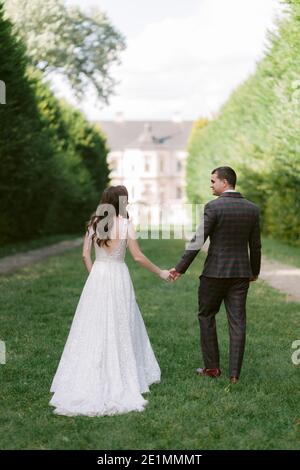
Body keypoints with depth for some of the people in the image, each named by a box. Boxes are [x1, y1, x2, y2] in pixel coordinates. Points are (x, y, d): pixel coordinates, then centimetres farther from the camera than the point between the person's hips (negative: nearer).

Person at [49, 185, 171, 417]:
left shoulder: (94, 223, 3)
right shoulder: (126, 224, -9)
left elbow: (85, 254, 4)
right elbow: (138, 257, -9)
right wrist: (160, 272, 2)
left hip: (97, 277, 4)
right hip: (118, 277, -4)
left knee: (92, 328, 10)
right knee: (119, 329, 7)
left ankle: (86, 381, 14)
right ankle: (120, 379, 14)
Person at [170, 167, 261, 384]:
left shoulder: (213, 207, -12)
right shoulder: (252, 208, 3)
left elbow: (198, 241, -14)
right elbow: (256, 245, 9)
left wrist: (180, 268, -9)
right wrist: (255, 271, 23)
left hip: (215, 271, -4)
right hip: (241, 272, 4)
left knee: (206, 316, 14)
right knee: (237, 322, 6)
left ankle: (212, 367, 17)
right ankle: (234, 373, 8)